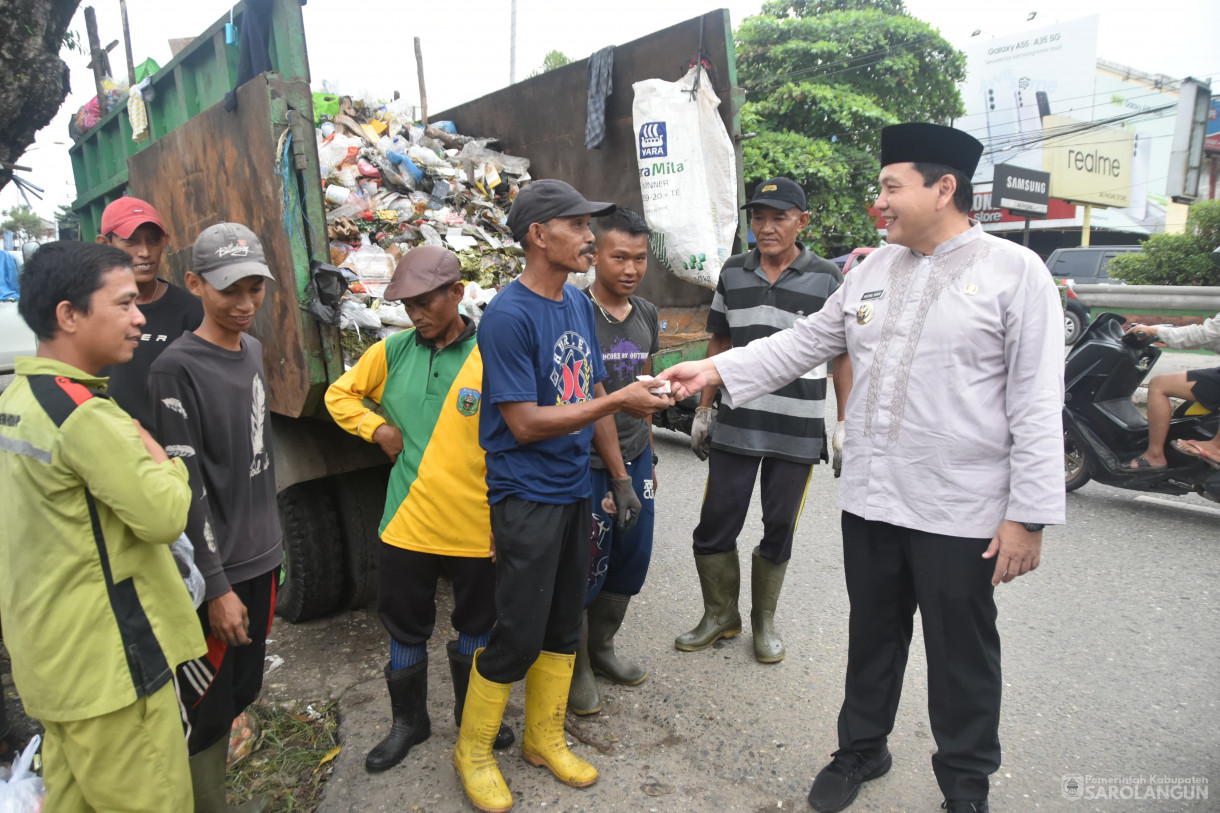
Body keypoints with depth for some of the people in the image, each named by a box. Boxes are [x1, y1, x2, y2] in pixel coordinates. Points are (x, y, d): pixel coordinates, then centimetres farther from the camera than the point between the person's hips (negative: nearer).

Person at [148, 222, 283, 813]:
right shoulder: (176, 368, -15)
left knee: (243, 693, 18)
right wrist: (217, 587, -16)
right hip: (215, 571, -7)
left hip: (260, 560, 7)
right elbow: (186, 490, -17)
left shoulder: (251, 349, 8)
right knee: (206, 713, 4)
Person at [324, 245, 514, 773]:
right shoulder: (393, 351, 0)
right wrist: (378, 429, -3)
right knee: (406, 629, 17)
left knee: (476, 627, 18)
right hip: (407, 524, 3)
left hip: (476, 526, -2)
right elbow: (340, 395, 15)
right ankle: (408, 721, 41)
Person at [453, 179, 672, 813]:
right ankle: (472, 750, 27)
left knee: (564, 623, 17)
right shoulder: (508, 315, -17)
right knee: (518, 634, 2)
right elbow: (525, 423, -19)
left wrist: (619, 477, 11)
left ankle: (545, 738, 37)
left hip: (574, 489, 8)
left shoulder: (579, 303, 8)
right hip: (525, 496, -7)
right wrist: (620, 400, -19)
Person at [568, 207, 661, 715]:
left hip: (634, 459, 7)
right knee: (584, 571, 4)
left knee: (631, 562, 16)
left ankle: (601, 648, 38)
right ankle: (577, 669, 26)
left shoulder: (646, 314, 8)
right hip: (585, 464, -7)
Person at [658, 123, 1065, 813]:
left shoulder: (1016, 271, -7)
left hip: (962, 513, -4)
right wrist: (714, 371, 1)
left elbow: (1037, 405, -10)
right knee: (873, 637, 20)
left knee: (962, 654, 13)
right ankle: (862, 749, 42)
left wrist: (1029, 515, -13)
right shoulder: (874, 270, 8)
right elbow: (805, 343, 10)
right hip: (871, 499, 5)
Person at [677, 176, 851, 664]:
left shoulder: (827, 279, -2)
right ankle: (720, 615, 26)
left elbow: (843, 357, 2)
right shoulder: (733, 274, 7)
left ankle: (764, 621, 30)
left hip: (798, 432, -2)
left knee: (779, 531, 10)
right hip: (734, 425, 3)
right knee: (715, 526, 4)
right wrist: (703, 409, 12)